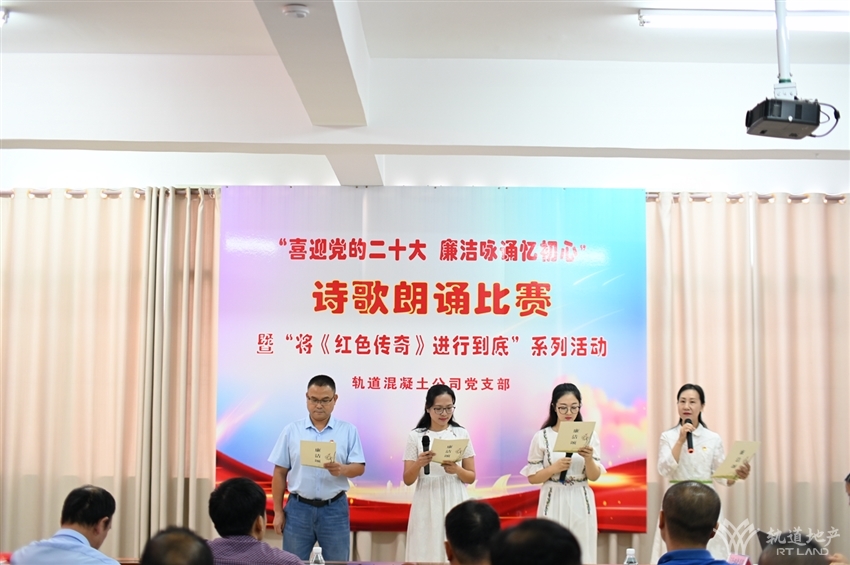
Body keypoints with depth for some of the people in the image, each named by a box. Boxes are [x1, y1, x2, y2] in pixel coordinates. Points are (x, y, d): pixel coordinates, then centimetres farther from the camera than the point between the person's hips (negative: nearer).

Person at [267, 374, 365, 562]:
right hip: (298, 508, 0)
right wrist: (278, 512, 1)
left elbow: (359, 467, -3)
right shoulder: (291, 431, 3)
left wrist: (342, 469, -25)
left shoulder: (348, 430, 1)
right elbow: (280, 473, 4)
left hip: (335, 509, 0)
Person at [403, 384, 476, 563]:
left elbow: (471, 477, 7)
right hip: (427, 505, -1)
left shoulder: (461, 434, 4)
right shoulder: (416, 436, 1)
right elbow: (408, 480, 1)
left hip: (455, 504, 1)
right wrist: (419, 464, -18)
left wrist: (456, 470, -13)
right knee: (426, 554, -1)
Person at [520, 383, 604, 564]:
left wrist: (589, 459, -19)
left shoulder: (589, 435, 2)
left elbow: (594, 477, 0)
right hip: (553, 503, -1)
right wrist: (554, 468, -17)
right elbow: (532, 478, 0)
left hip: (581, 503, 1)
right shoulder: (542, 436, -2)